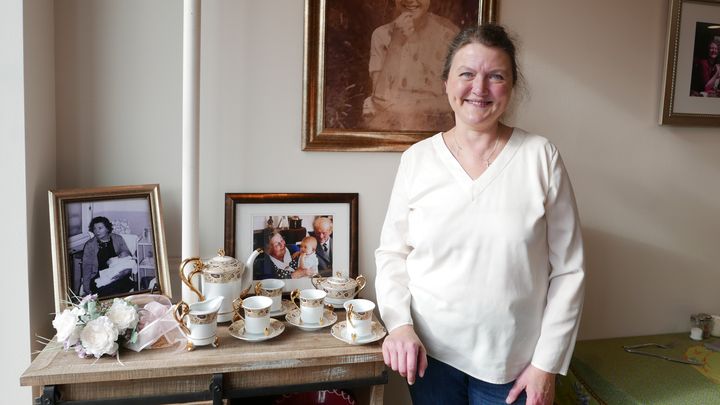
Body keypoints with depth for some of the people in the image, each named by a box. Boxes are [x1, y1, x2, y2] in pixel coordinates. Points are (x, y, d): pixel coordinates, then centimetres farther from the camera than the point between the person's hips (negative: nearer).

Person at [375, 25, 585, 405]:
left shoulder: (541, 157, -8)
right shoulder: (416, 159, -4)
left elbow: (567, 269, -5)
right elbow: (391, 252, 2)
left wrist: (547, 363, -6)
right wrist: (399, 322, -12)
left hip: (513, 362, -1)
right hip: (428, 352, 1)